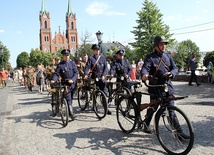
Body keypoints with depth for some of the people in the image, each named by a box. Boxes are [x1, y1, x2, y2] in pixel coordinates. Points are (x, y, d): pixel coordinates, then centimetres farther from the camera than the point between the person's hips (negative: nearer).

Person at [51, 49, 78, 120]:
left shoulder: (72, 63, 6)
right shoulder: (60, 65, 1)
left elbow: (76, 73, 1)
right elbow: (56, 73, -5)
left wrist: (72, 80, -15)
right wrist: (53, 80, -25)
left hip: (72, 83, 3)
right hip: (65, 83, -3)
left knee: (71, 98, 12)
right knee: (68, 99, -12)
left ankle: (68, 111, 28)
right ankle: (71, 113, -15)